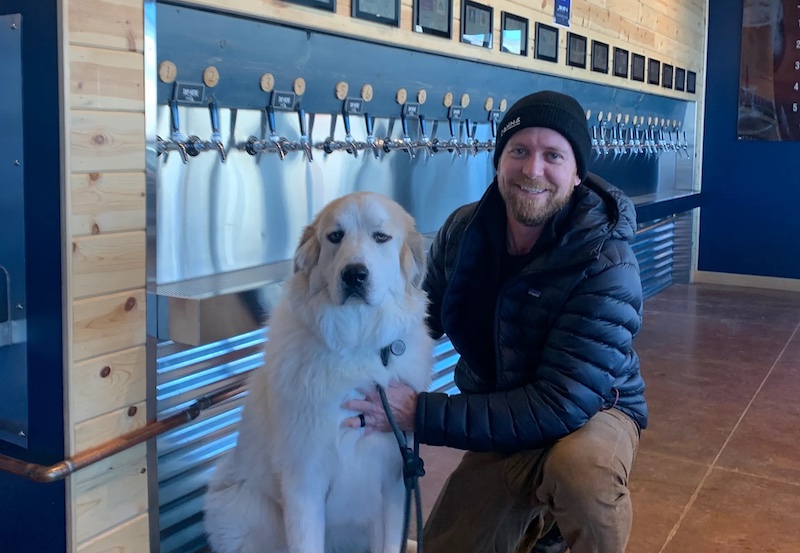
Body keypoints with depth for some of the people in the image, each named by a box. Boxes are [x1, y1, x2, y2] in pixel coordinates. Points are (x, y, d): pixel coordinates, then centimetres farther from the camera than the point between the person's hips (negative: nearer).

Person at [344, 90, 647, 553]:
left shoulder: (607, 267, -27)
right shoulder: (462, 230, -10)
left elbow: (561, 407, -31)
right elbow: (424, 319, 5)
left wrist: (420, 414, -33)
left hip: (593, 414, -4)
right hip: (500, 425, 5)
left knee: (581, 466, -38)